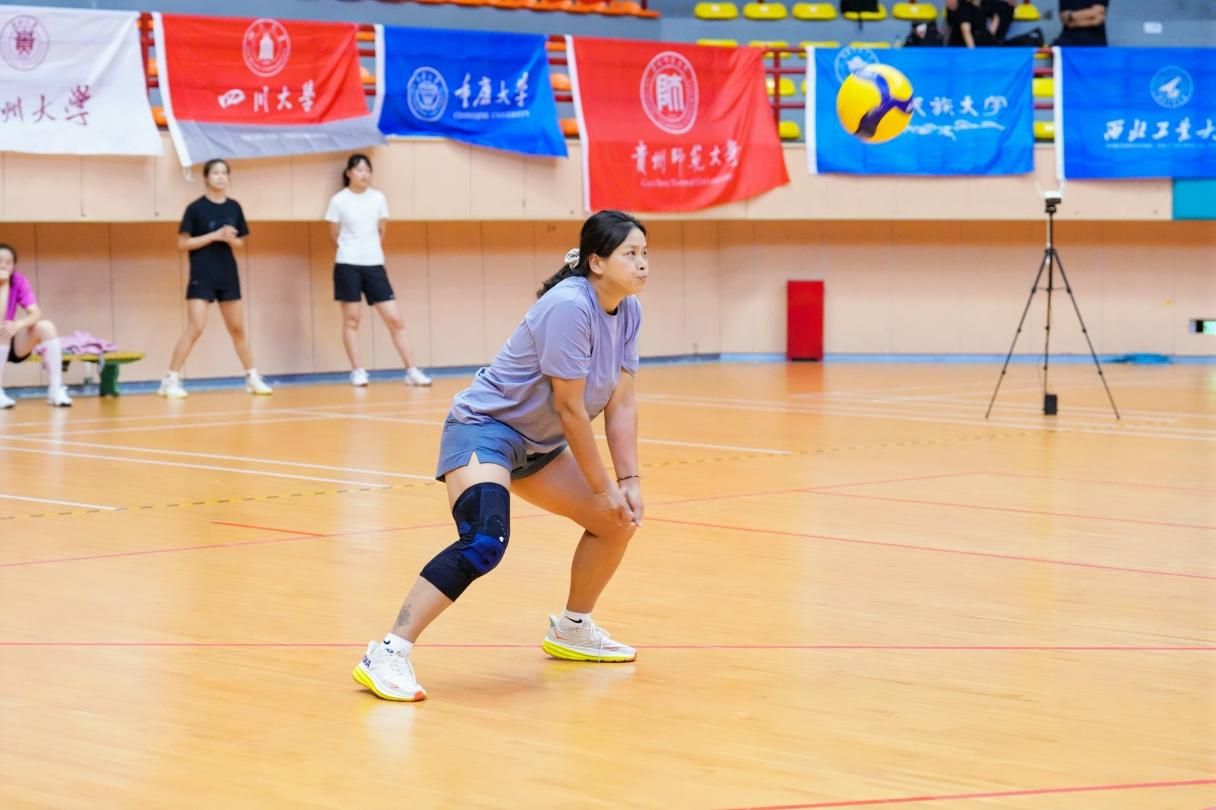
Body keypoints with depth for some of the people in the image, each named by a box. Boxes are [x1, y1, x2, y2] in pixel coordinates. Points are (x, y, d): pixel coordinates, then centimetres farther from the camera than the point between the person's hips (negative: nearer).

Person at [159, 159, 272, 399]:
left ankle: (252, 378, 21)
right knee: (195, 329, -12)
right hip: (202, 277, -5)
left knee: (237, 329, 12)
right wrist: (215, 236, -17)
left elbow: (240, 242, 14)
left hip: (228, 276, 5)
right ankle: (171, 380, -8)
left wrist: (231, 239, -10)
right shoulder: (196, 208, -7)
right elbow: (182, 243, -9)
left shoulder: (234, 207, 7)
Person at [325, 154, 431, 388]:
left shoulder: (378, 198, 5)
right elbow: (334, 235, 7)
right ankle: (357, 371, 6)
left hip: (374, 265, 3)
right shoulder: (339, 201, -3)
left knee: (394, 319, -1)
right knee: (352, 318, 0)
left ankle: (411, 371, 1)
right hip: (348, 265, -3)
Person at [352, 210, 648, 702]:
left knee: (616, 522, 11)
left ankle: (571, 630, 33)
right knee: (485, 540, -31)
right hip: (485, 428, -9)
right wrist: (605, 488, -15)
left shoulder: (628, 312, 0)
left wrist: (629, 482, -4)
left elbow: (621, 404, 3)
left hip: (538, 444, 9)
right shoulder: (568, 305, -26)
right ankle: (386, 656, -31)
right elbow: (570, 409, -23)